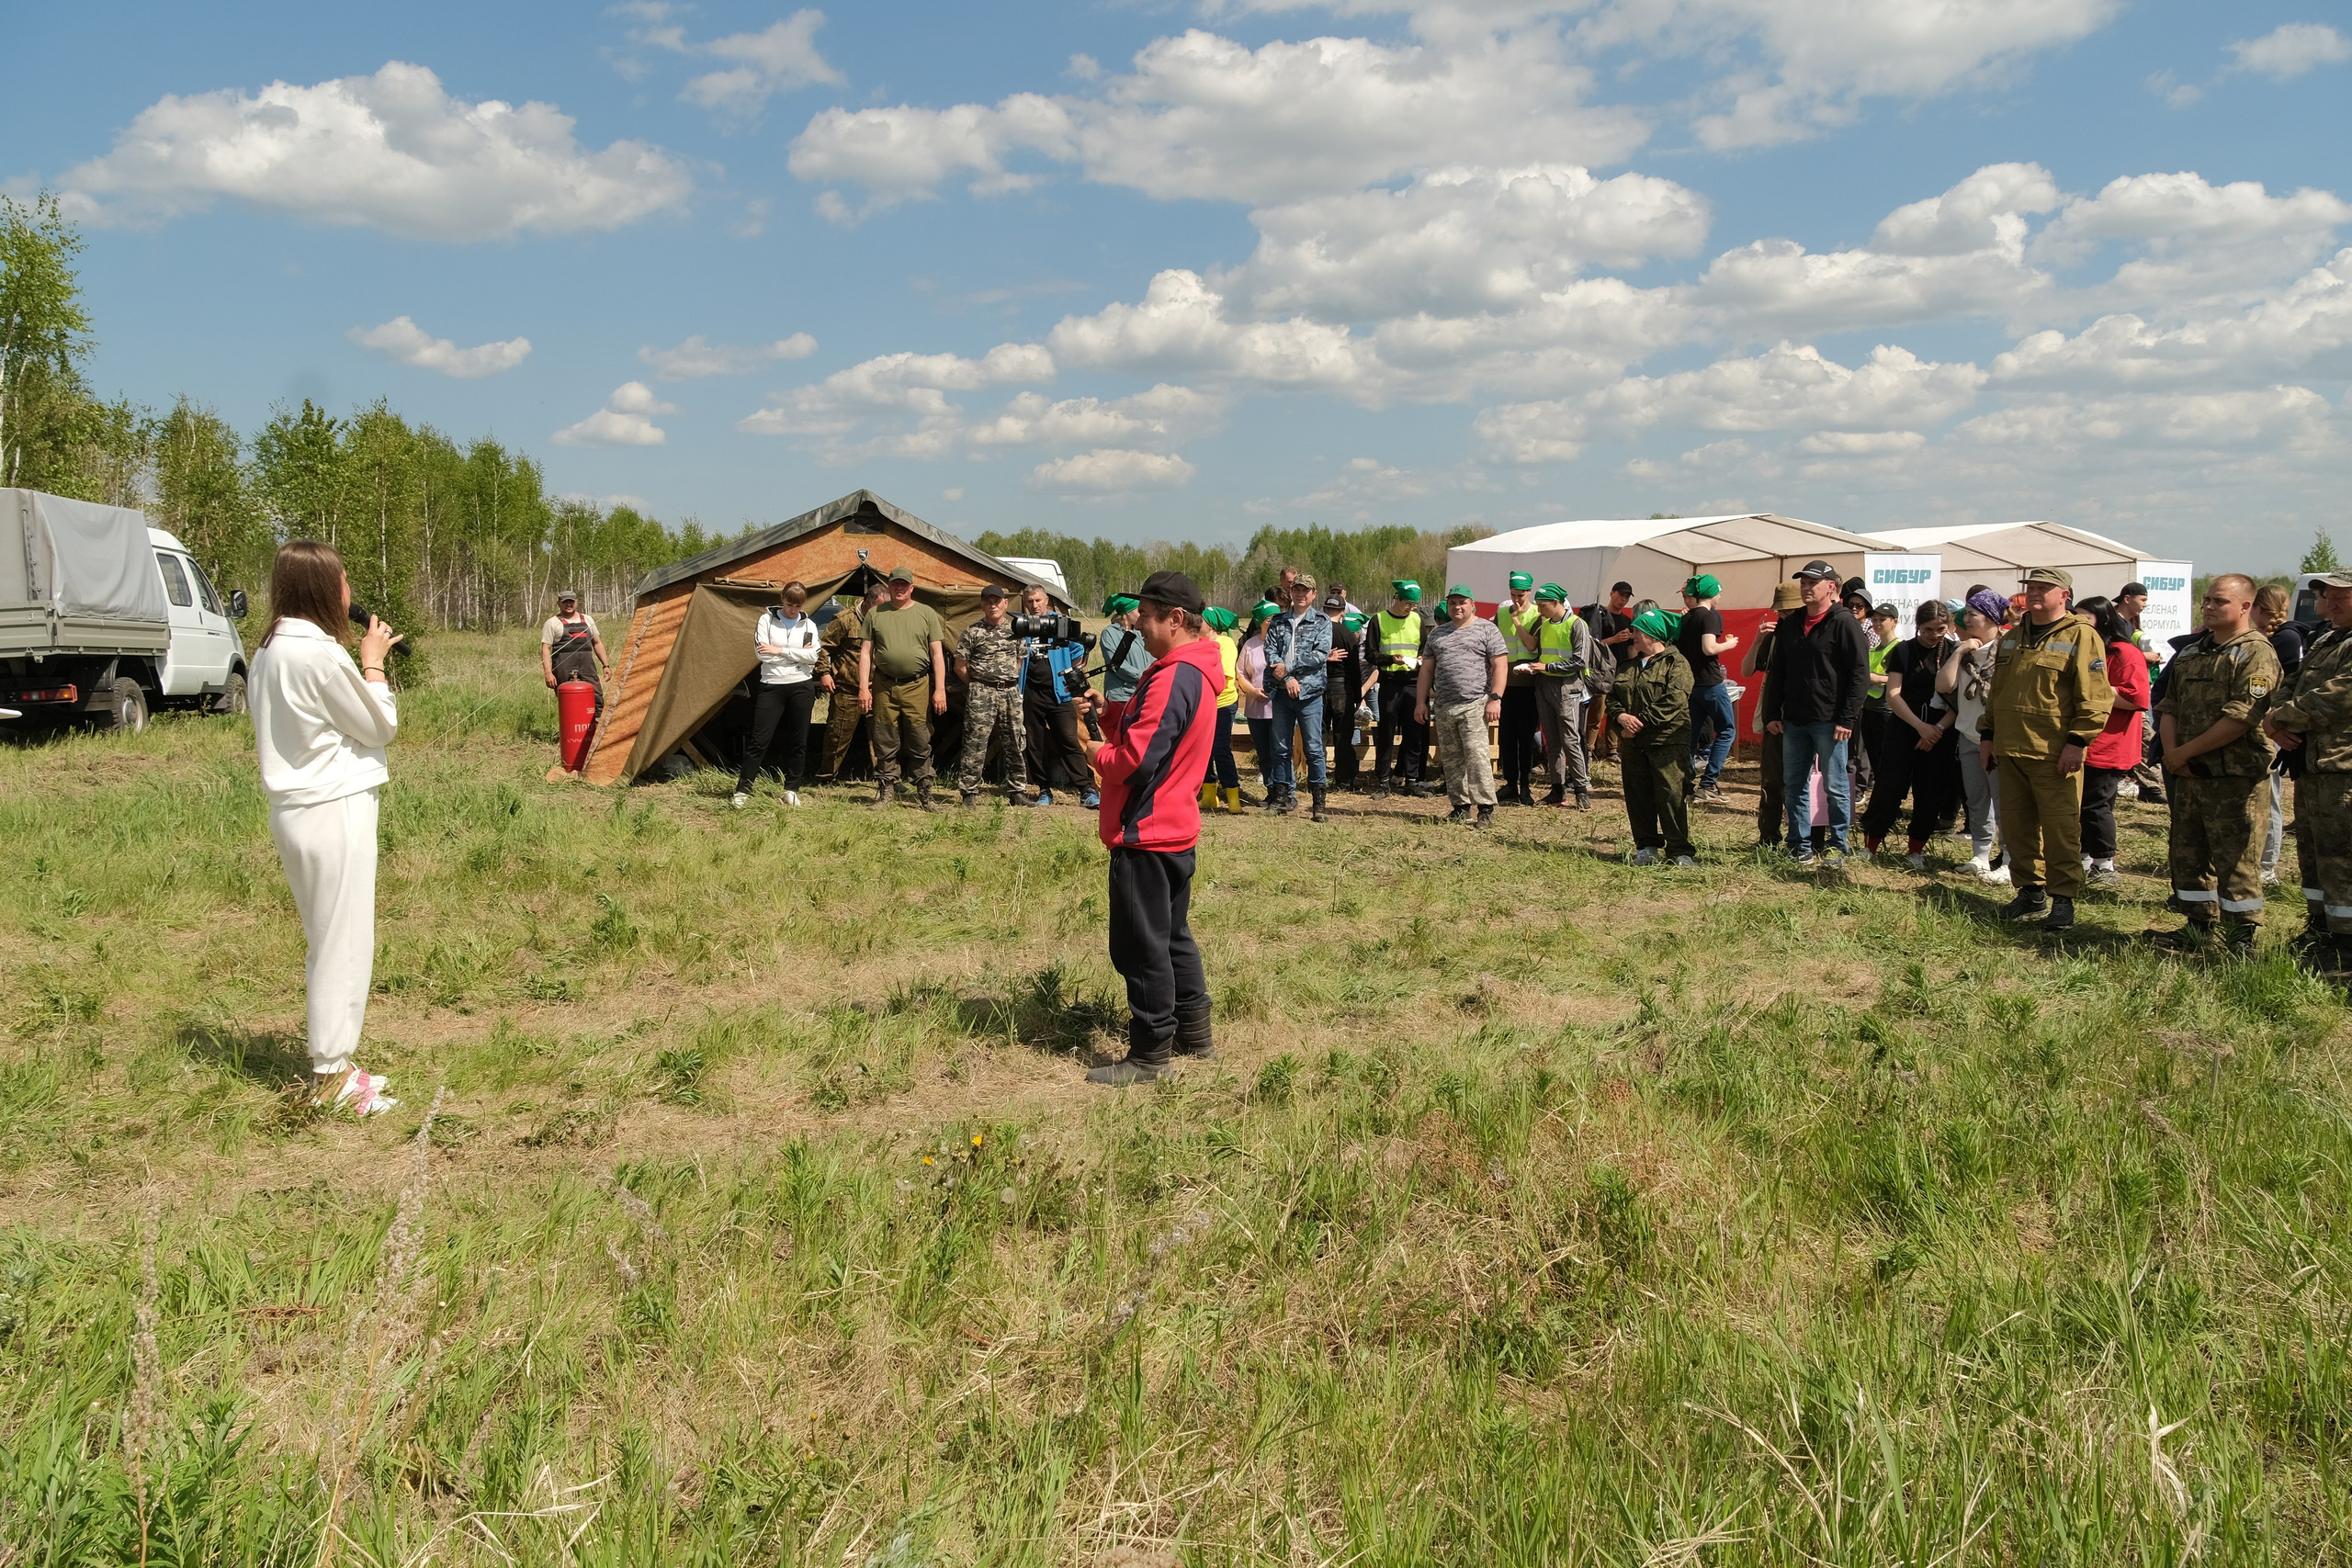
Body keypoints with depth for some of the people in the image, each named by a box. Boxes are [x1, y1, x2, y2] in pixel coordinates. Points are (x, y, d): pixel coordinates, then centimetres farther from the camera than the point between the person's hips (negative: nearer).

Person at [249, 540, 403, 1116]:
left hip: (298, 807, 10)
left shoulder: (270, 651, 9)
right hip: (335, 810, -10)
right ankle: (332, 1077, 8)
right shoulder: (319, 655, -20)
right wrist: (373, 662, 0)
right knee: (344, 944, 0)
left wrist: (362, 663, 9)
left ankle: (330, 1062, 28)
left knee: (328, 940, 18)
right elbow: (381, 725, -10)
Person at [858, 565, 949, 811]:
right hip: (884, 687, 1)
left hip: (917, 687, -1)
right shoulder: (875, 614, 9)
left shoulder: (927, 614, 6)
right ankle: (886, 791, 15)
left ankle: (924, 794, 9)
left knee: (920, 744, 1)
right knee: (885, 744, 6)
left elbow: (937, 653, 4)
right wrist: (863, 687, -1)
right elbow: (865, 652, 8)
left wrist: (940, 689, -3)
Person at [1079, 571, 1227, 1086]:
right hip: (1178, 829, 11)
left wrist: (1096, 753, -7)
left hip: (1146, 834, -11)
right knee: (1173, 935, 20)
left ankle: (1149, 1056, 6)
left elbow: (1135, 760, -25)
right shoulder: (1198, 672, 11)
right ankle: (1194, 1034, 30)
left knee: (1142, 947, -2)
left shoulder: (1173, 679, -21)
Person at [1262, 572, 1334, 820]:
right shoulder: (1278, 622, 12)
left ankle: (1319, 802, 0)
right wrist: (1287, 679, -13)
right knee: (1281, 747, 7)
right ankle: (1283, 797, 15)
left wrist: (1288, 666, -11)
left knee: (1314, 748, -3)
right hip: (1282, 692, 3)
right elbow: (1270, 652, 1)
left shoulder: (1322, 621, 4)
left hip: (1310, 692, -3)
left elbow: (1321, 654, -8)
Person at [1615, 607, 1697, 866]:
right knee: (1638, 795, 8)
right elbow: (1612, 695, 15)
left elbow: (1674, 700, -16)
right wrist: (1621, 716, -7)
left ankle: (1679, 851, -2)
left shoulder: (1676, 663, -4)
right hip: (1632, 743, 7)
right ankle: (1647, 847, 18)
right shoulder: (1630, 665, 18)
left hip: (1667, 741, -7)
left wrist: (1641, 721, -17)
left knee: (1671, 795, -8)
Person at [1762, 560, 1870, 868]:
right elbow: (1778, 672, 17)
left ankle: (1838, 846, 11)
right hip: (1794, 720, 6)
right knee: (1793, 785, 9)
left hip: (1829, 722, -6)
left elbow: (1859, 673, -10)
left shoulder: (1844, 624, -7)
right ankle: (1800, 846, 17)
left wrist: (1847, 719, -15)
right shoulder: (1790, 624, 12)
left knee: (1835, 786, 1)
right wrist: (1772, 714, 9)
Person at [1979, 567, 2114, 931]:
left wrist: (2077, 741, -15)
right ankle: (2030, 892, 23)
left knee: (2060, 828, -2)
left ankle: (2062, 899, 6)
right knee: (2016, 824, 11)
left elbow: (2096, 697, -10)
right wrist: (1987, 735, 16)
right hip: (2010, 750, 7)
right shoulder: (2011, 638, 16)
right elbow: (1996, 691, 23)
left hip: (2054, 754, -7)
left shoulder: (2081, 636, -5)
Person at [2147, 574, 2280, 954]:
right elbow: (2169, 708, 14)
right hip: (2189, 774, 8)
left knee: (2236, 861, -3)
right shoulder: (2191, 654, 16)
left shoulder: (2256, 654, -9)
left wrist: (2185, 751, -14)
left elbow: (2240, 719, -19)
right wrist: (2172, 753, -4)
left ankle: (2242, 939, 6)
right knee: (2187, 854, 13)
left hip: (2235, 777, -8)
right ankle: (2198, 926, 25)